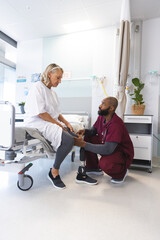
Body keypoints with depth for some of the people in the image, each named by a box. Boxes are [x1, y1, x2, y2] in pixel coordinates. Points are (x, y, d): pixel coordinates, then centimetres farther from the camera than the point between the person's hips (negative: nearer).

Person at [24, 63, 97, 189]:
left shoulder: (52, 91, 21)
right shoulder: (37, 87, -7)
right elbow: (40, 113, -17)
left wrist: (66, 123, 4)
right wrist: (58, 124, -15)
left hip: (53, 123, 9)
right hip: (38, 124, -9)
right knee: (68, 140, -30)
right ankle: (54, 172, -9)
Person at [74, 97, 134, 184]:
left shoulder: (116, 124, -31)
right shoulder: (101, 117, -5)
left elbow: (107, 149, -36)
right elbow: (93, 130, 7)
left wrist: (83, 144, -38)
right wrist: (85, 131, -18)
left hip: (123, 154, -8)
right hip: (108, 148, 8)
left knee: (104, 163, -37)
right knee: (88, 138, -6)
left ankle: (121, 172, 1)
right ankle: (93, 168, 10)